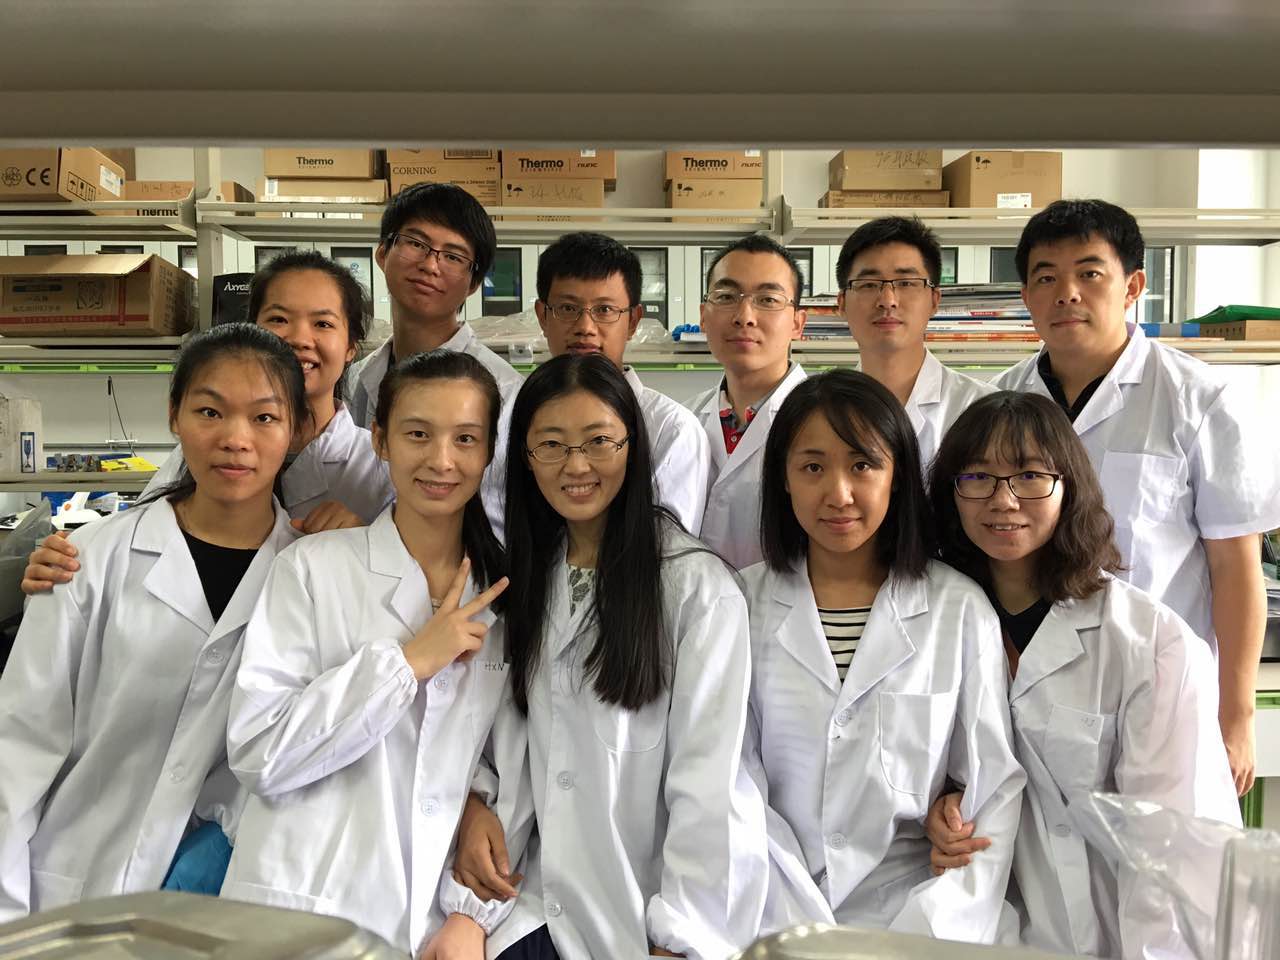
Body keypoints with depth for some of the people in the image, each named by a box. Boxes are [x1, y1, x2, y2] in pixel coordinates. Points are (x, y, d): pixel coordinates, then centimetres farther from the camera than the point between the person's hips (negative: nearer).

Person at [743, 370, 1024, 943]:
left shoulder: (960, 610, 2)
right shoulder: (746, 604, 4)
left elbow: (997, 788, 3)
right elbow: (732, 783, 1)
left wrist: (925, 929, -9)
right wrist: (803, 930, -9)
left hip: (911, 914, 0)